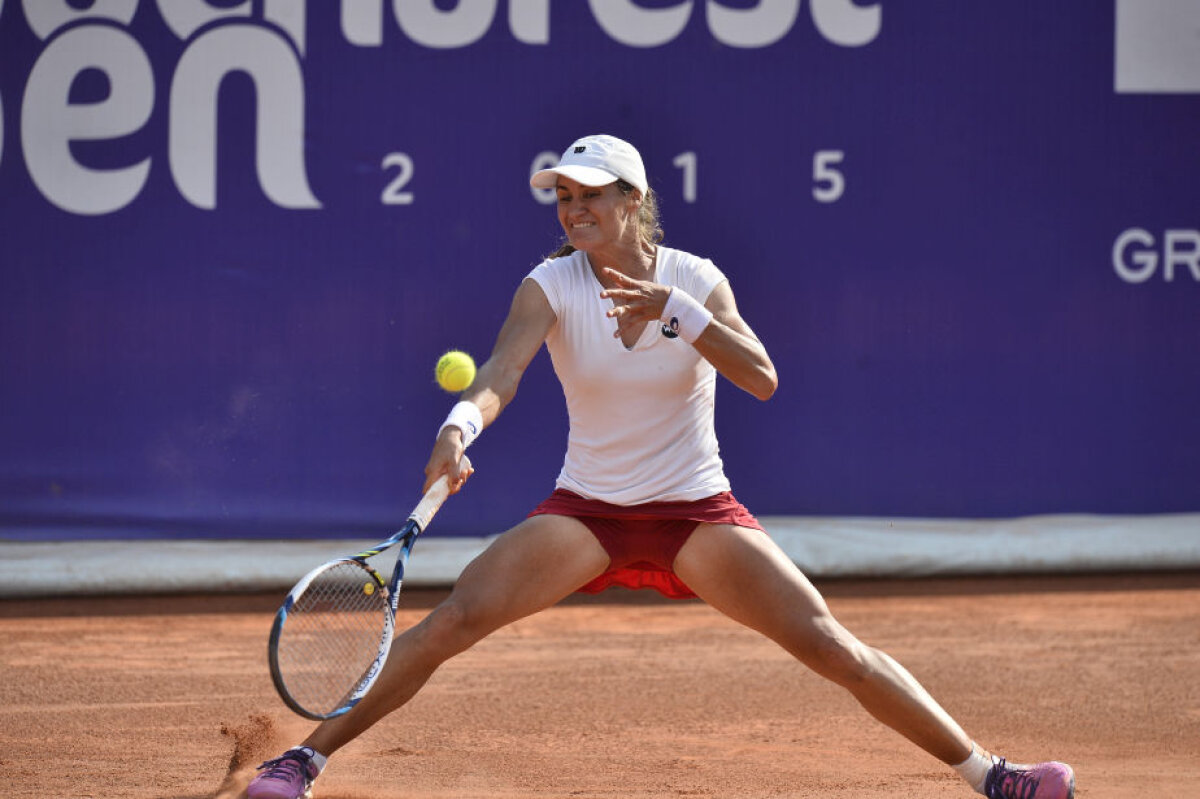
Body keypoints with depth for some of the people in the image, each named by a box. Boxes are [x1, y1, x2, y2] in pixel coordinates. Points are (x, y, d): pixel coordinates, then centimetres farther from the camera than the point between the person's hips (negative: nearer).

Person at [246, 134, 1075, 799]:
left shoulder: (696, 279, -9)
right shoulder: (550, 287, -11)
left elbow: (762, 378, -23)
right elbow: (501, 371, -29)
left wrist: (675, 311, -35)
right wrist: (461, 425, -51)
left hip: (698, 512, 0)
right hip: (586, 511, 0)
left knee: (829, 644, -10)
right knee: (449, 623, -18)